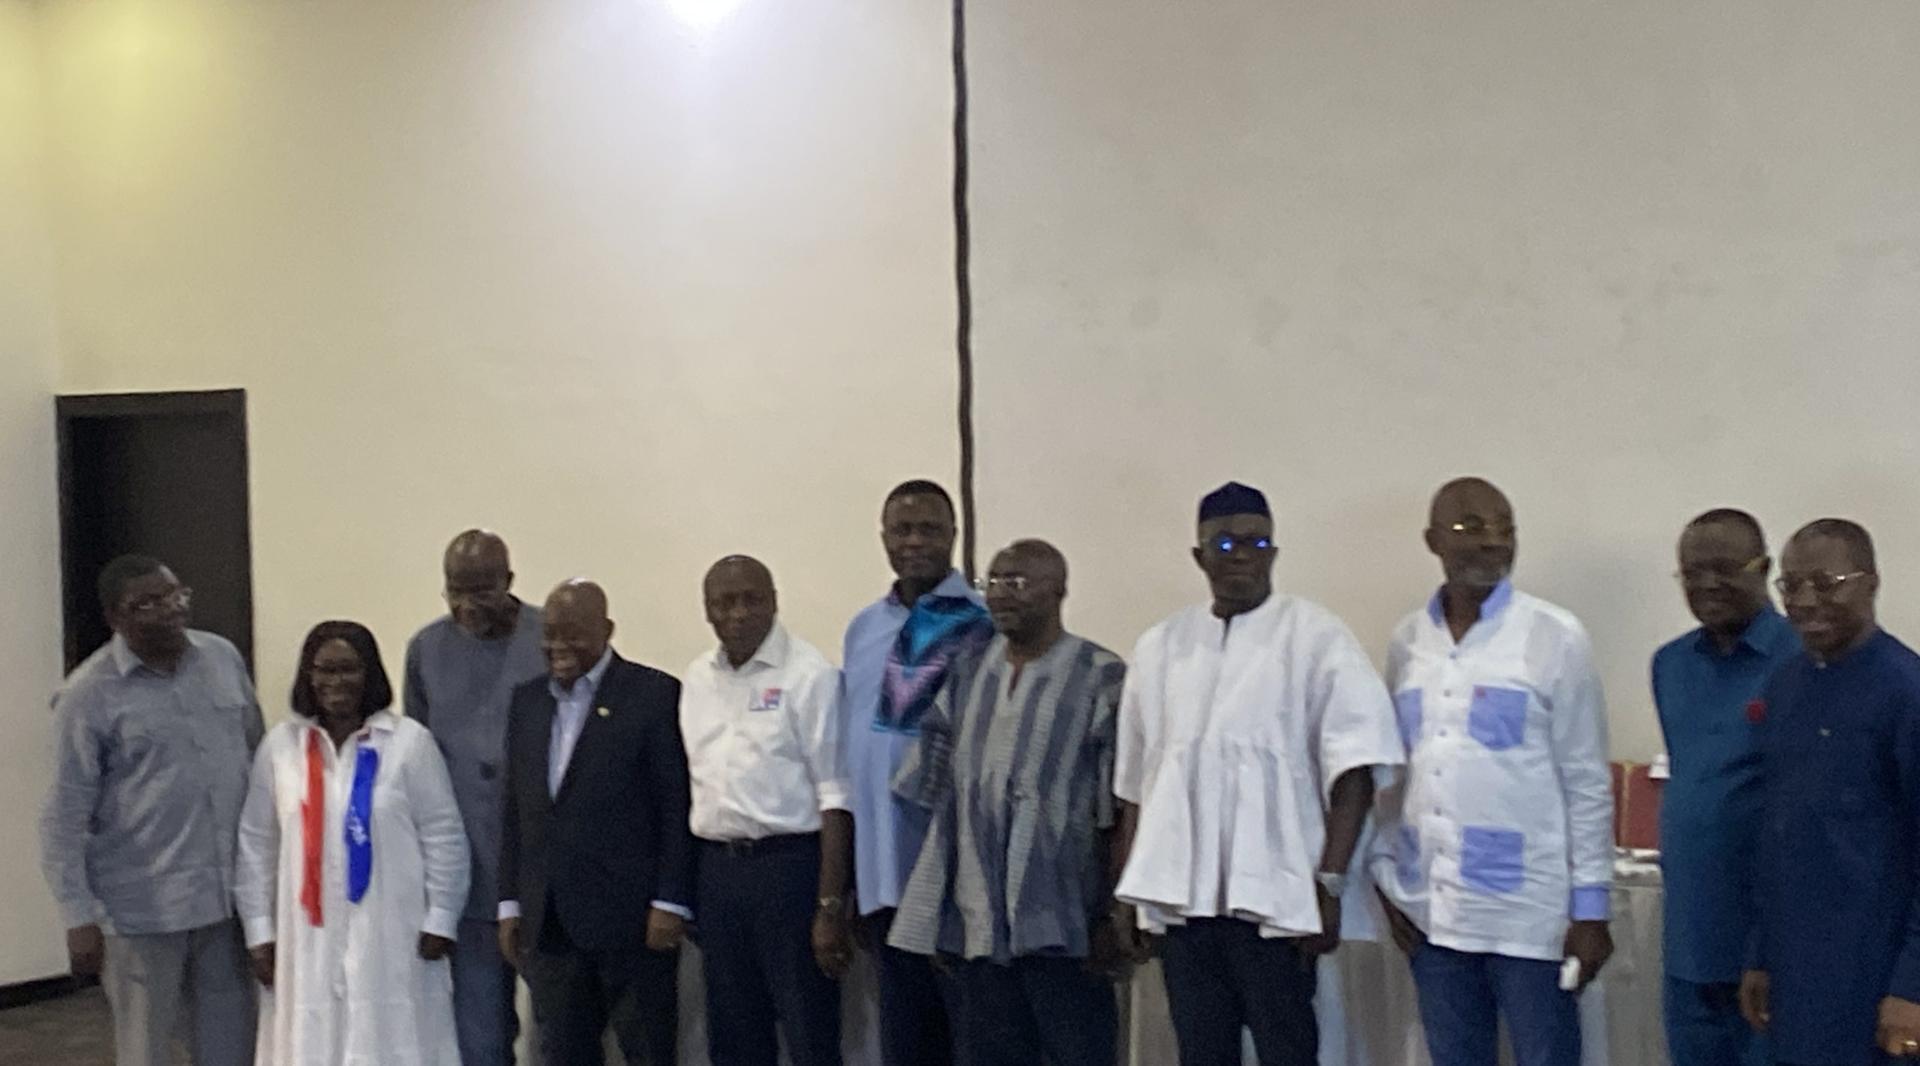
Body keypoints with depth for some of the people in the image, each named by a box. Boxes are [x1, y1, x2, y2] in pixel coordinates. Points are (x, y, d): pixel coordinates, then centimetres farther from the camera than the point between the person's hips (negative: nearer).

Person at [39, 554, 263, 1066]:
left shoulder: (222, 656, 3)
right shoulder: (90, 694, -11)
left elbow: (258, 754, 13)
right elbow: (66, 816, -10)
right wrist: (80, 915, -12)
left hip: (227, 895, 5)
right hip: (143, 907, -4)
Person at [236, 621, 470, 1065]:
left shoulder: (409, 741, -5)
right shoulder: (280, 745, 3)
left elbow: (444, 837, -2)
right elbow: (256, 844, 7)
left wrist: (441, 920, -4)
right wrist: (259, 929, 5)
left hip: (391, 938, -2)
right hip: (308, 940, 2)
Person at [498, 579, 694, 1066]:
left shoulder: (655, 694, -5)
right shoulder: (527, 700, 13)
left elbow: (677, 808, -8)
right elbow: (515, 811, 15)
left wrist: (670, 903, -12)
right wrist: (510, 904, 12)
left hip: (632, 917, -5)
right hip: (549, 921, 5)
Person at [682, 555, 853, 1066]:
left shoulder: (809, 675, -9)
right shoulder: (697, 680, 10)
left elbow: (834, 796, -11)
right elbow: (693, 782, 16)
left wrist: (831, 906, -15)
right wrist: (682, 895, 13)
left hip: (790, 864, -6)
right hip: (717, 867, 6)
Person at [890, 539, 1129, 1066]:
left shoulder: (1101, 677, -4)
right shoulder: (966, 673, 10)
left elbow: (1116, 813, -6)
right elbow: (929, 790, 13)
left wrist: (1113, 915, -9)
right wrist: (932, 919, 10)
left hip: (1062, 922, -4)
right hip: (976, 921, 5)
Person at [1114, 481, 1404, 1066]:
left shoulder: (1314, 635, -2)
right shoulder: (1160, 646, 12)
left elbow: (1353, 769, -8)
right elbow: (1134, 785, 15)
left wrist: (1329, 882, -14)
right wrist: (1126, 895, 13)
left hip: (1273, 897, -4)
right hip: (1182, 896, 4)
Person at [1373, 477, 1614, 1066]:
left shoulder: (1555, 637, -5)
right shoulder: (1407, 641, 7)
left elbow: (1587, 782, -5)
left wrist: (1590, 908, -7)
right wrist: (1389, 880, 9)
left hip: (1528, 909, -4)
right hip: (1430, 908, 4)